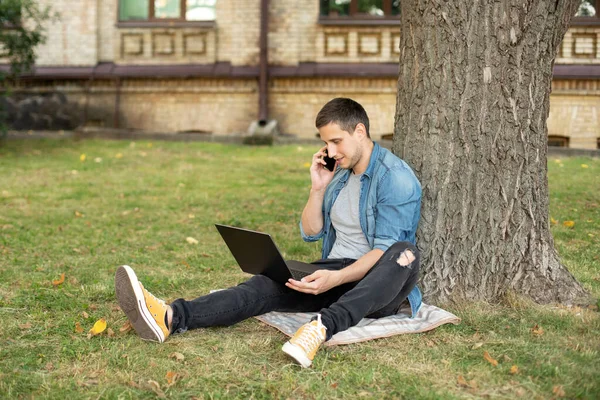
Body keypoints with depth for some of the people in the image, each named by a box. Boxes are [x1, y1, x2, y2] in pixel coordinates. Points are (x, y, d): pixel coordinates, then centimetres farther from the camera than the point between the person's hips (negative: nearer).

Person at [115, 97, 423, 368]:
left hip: (379, 286, -5)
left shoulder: (396, 178, -12)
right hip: (335, 275, 5)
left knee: (406, 254, -39)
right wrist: (318, 188, -1)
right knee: (268, 285, -20)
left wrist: (336, 278, -33)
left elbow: (386, 249, -20)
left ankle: (324, 326, -55)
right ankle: (171, 318, -41)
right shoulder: (339, 174, 12)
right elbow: (311, 233, 13)